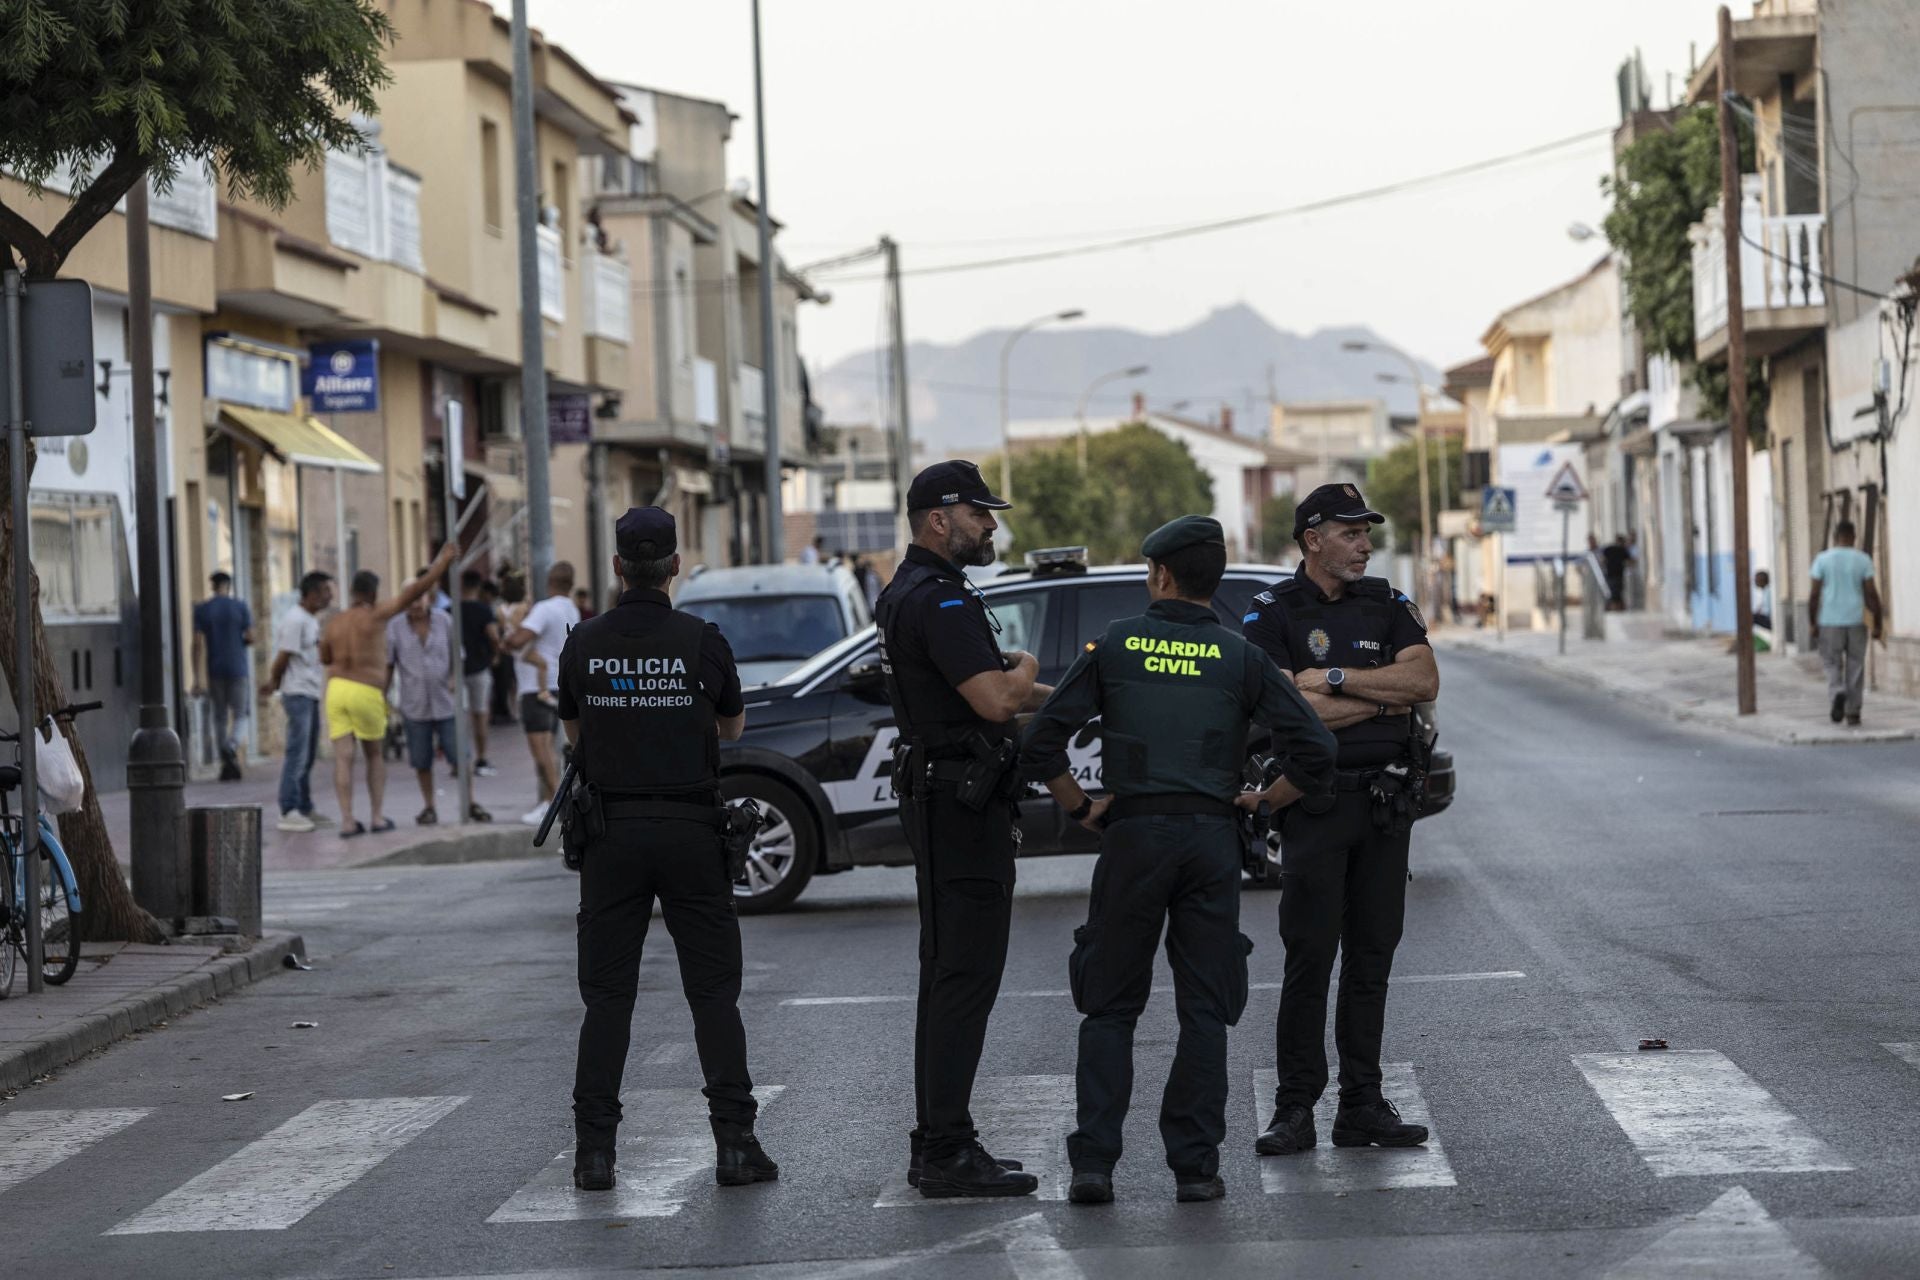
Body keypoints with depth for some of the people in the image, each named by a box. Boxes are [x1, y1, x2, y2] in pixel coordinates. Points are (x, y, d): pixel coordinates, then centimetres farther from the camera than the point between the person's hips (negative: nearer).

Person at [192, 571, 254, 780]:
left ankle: (226, 765, 8)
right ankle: (232, 747, -25)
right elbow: (250, 638, -5)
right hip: (237, 668, -1)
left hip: (214, 670, 1)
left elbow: (198, 644, -5)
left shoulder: (201, 609, 0)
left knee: (219, 716, 10)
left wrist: (197, 678, -5)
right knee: (238, 715, 5)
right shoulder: (240, 607, -3)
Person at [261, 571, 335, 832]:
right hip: (298, 693, -9)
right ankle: (288, 812, -9)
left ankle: (305, 809, 18)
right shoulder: (295, 620, -14)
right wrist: (274, 683, 2)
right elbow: (283, 659, -12)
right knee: (297, 754, -10)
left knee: (308, 756, 12)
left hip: (312, 695, 9)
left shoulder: (312, 620, 17)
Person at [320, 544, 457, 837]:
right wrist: (442, 562, -2)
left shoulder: (334, 622, 7)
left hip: (336, 690, 3)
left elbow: (325, 657, 22)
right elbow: (415, 590, -8)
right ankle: (377, 817, 10)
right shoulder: (376, 613, -6)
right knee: (374, 755, 13)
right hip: (367, 693, -3)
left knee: (343, 758, 0)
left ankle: (347, 821, -7)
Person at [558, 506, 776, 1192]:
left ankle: (594, 1149, 4)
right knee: (713, 990, 5)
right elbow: (733, 725, 11)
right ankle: (734, 1142, 1)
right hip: (689, 828, -1)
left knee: (606, 993, 6)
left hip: (611, 831, 1)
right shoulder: (702, 641, -5)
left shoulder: (584, 644, -1)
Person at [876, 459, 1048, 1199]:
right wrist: (1024, 668, -5)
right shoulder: (939, 600, -17)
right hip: (963, 804, -11)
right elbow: (998, 701, -26)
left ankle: (934, 1143, 19)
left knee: (947, 975, 14)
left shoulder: (907, 594, 17)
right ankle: (947, 1153, -9)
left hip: (935, 798, 11)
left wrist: (1052, 693, 16)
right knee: (965, 977, -9)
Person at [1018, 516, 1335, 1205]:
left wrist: (1082, 808, 10)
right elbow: (1314, 752, -4)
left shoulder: (1114, 645, 2)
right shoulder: (1240, 657, 4)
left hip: (1133, 837, -1)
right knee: (1204, 1011, 7)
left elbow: (1040, 745, -2)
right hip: (1211, 838, 1)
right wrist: (1262, 801, 10)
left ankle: (1093, 1161, 0)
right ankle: (1195, 1166, 4)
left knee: (1110, 1008, 8)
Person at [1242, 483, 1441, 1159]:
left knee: (1371, 957, 7)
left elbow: (1425, 680, -5)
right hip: (1316, 801, -4)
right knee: (1310, 957, -6)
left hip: (1385, 800, 4)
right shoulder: (1272, 613, -3)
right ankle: (1295, 1108, 0)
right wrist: (1386, 698, -6)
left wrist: (1336, 678, -12)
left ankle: (1362, 1105, 12)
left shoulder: (1387, 605, 10)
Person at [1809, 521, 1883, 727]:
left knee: (1833, 664, 10)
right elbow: (1871, 594, -6)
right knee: (1855, 667, 9)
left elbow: (1814, 594, -7)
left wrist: (1812, 623, 0)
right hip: (1856, 622, 1)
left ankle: (1838, 693, -17)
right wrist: (1878, 624, 0)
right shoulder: (1863, 559, -2)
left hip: (1829, 623, -1)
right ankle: (1853, 712, 8)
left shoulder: (1822, 559, -4)